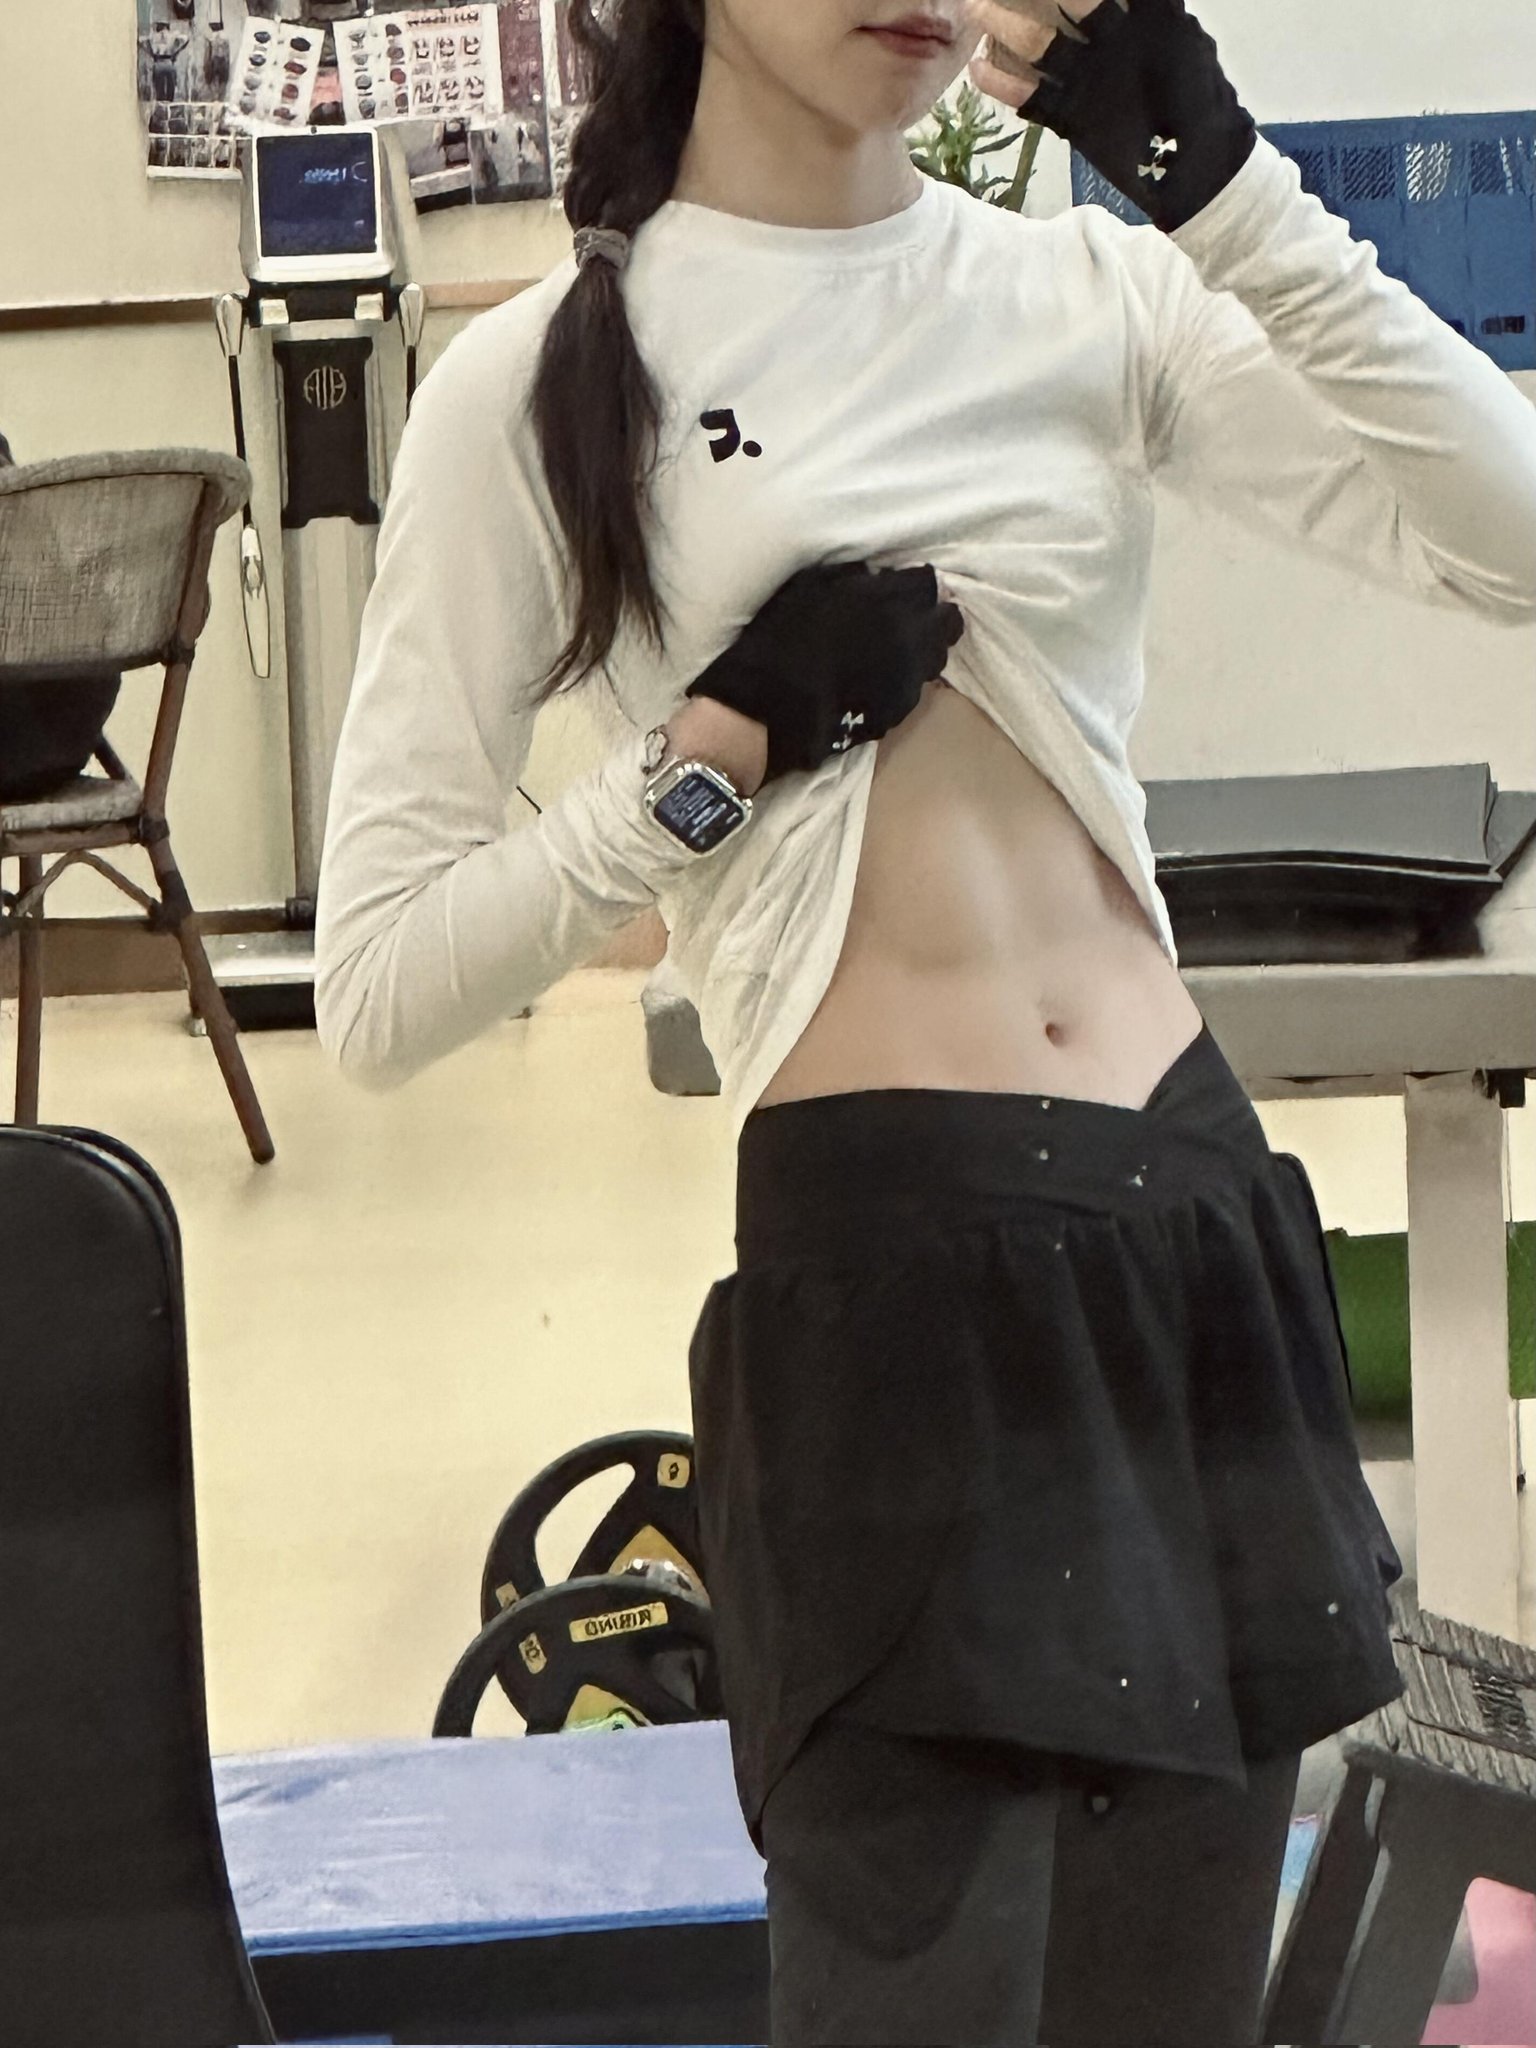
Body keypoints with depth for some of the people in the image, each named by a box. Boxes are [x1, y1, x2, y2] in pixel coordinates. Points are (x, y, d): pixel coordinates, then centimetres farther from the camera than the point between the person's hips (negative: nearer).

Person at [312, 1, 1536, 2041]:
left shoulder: (1089, 293, 8)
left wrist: (1216, 180, -10)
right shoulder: (544, 378, -2)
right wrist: (725, 742, -11)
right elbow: (376, 992, -3)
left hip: (1200, 1235, 5)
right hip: (895, 1272, -4)